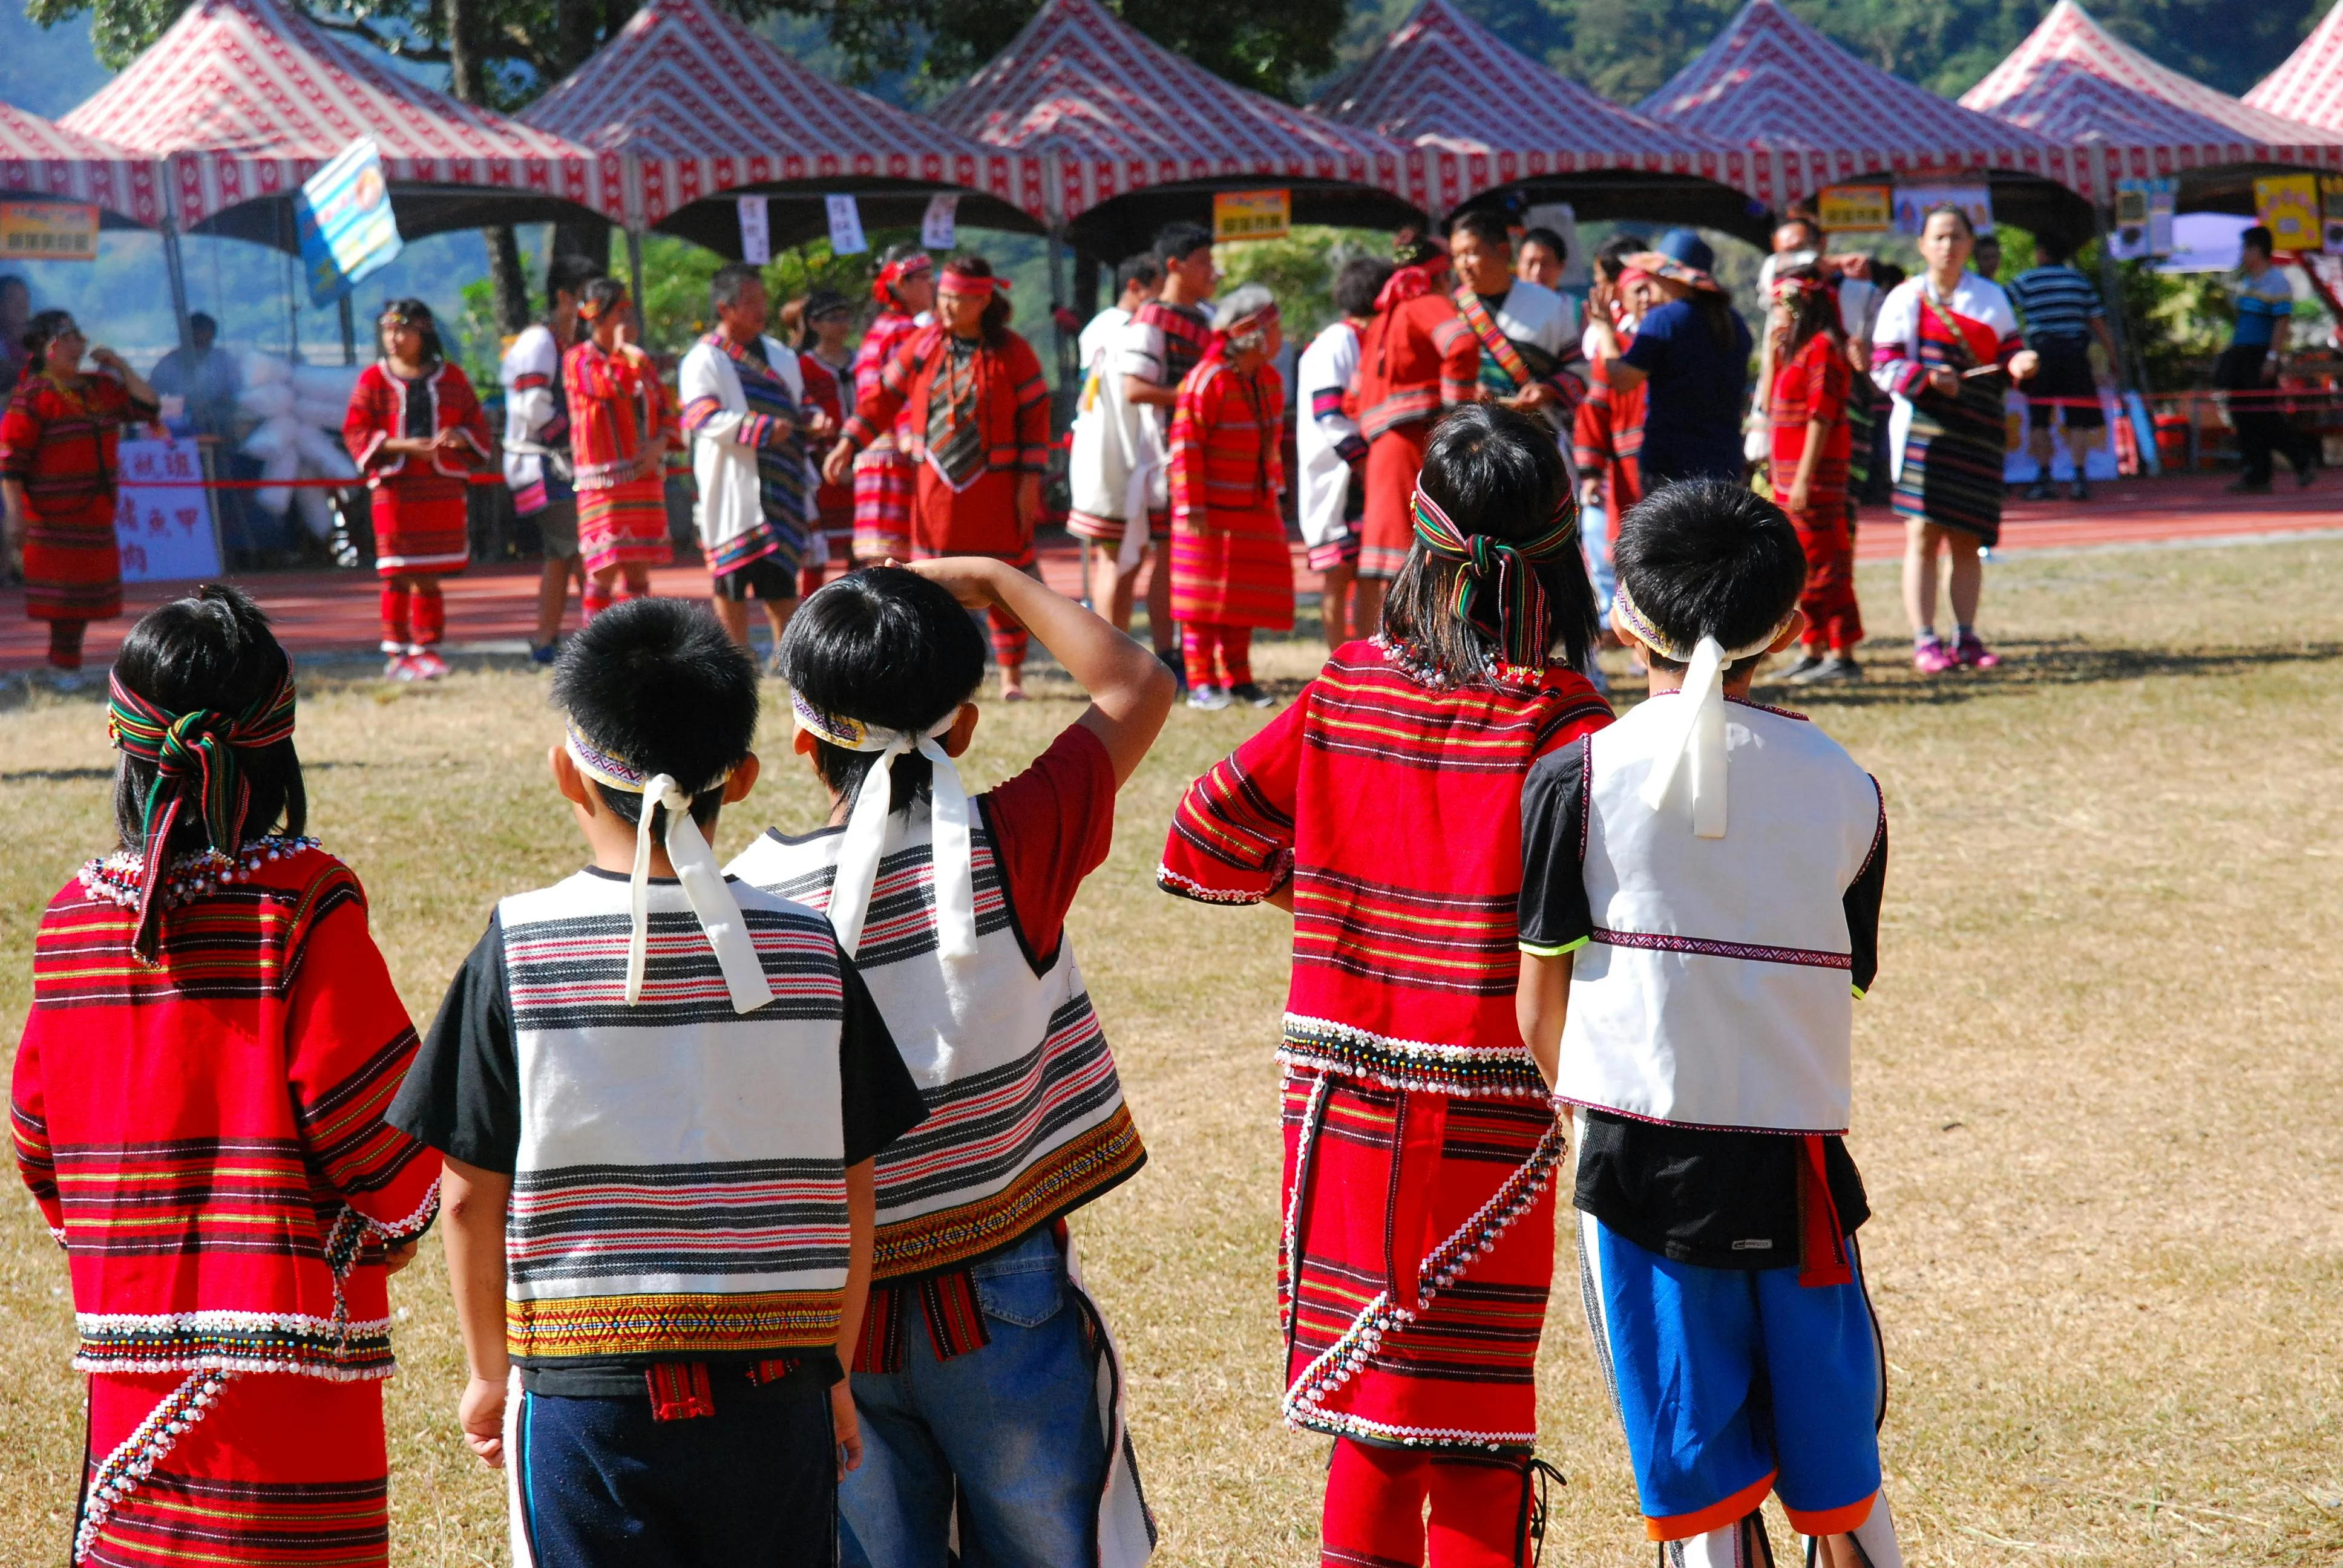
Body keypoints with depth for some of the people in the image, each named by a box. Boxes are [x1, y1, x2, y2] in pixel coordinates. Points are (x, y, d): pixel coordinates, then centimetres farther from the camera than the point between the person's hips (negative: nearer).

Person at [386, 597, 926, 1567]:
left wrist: (490, 1371, 13)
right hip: (775, 1394, 2)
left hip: (585, 1390, -1)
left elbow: (471, 1196, -2)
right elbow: (852, 1193, 4)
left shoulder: (518, 952, -6)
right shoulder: (806, 951, -2)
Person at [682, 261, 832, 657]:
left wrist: (814, 421, 0)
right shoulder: (703, 360, -4)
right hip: (731, 486, -4)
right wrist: (762, 428, -25)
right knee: (731, 581, 4)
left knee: (780, 584, 1)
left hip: (780, 487, 4)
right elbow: (703, 417, -16)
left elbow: (798, 404, 24)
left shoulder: (782, 357, 15)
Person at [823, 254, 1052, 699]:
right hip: (936, 486, 2)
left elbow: (1036, 416, -3)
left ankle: (1011, 675, 13)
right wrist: (850, 441, -2)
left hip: (997, 487, -2)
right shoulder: (922, 345, 3)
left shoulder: (1012, 352, -5)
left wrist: (1030, 480, -8)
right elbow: (885, 396, 8)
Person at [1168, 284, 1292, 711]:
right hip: (1211, 511, -7)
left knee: (1245, 595, 10)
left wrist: (1275, 489, 15)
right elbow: (1185, 444, -19)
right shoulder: (1208, 380, -17)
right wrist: (1192, 507, -21)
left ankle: (1238, 679, 18)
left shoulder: (1270, 380, 8)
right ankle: (1201, 683, 3)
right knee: (1205, 597, -2)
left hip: (1256, 509, 7)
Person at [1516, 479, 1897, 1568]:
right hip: (1798, 1166, 2)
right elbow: (1844, 986, 4)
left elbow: (1540, 1009, 0)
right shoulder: (1842, 787, 1)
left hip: (1640, 1159, -2)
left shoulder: (1577, 781, -5)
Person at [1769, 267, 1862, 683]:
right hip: (1789, 473, 10)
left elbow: (1821, 417, -20)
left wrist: (1803, 478, -22)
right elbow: (1772, 408, 21)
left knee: (1821, 561, -9)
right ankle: (1814, 649, 21)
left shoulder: (1822, 347, -14)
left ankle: (1841, 655, -8)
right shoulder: (1798, 348, 17)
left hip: (1814, 472, -10)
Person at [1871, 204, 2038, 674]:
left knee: (1967, 539, 5)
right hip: (1923, 427, -3)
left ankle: (1966, 638, 13)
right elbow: (1883, 365, -2)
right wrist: (1927, 379, -18)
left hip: (1977, 432, 3)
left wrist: (2019, 364, -9)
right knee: (1923, 533, -9)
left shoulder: (1991, 297, 13)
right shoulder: (1906, 299, 4)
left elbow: (2007, 352, 14)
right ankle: (1924, 642, -7)